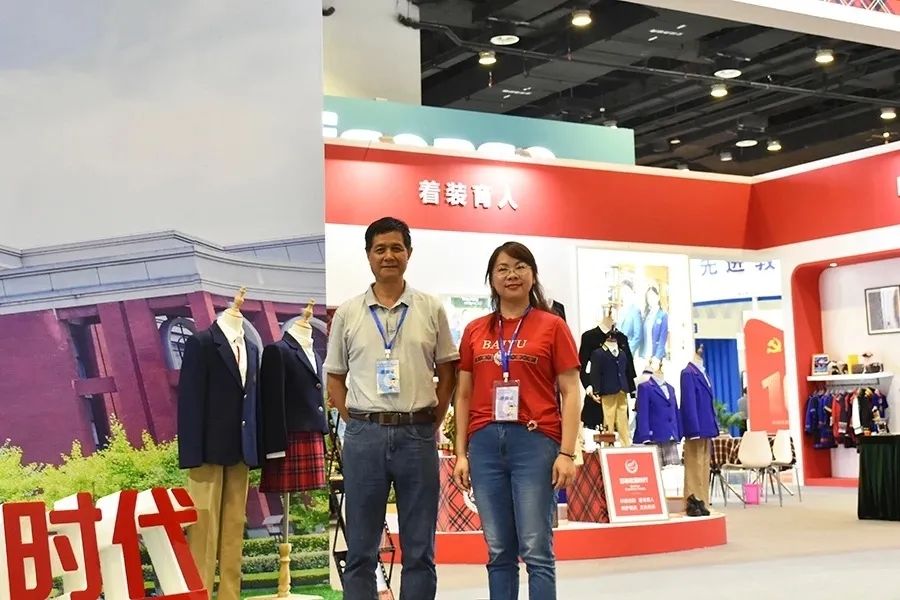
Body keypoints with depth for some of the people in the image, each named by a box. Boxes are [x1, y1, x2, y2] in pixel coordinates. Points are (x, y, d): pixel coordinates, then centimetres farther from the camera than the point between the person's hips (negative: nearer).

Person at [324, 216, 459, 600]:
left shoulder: (431, 310, 4)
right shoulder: (347, 314, 5)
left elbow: (447, 374, 9)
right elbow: (335, 380, 11)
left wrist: (431, 424, 2)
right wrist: (358, 425, 2)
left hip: (417, 435, 0)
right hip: (364, 437, 1)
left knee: (419, 549, 7)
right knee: (361, 548, 7)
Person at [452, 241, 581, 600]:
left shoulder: (552, 326, 3)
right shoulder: (475, 331, 11)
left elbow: (570, 392, 0)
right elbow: (464, 395, 14)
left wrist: (567, 453, -8)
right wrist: (461, 453, 7)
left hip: (535, 441, -3)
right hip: (485, 443, 3)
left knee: (536, 550, -4)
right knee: (499, 551, 8)